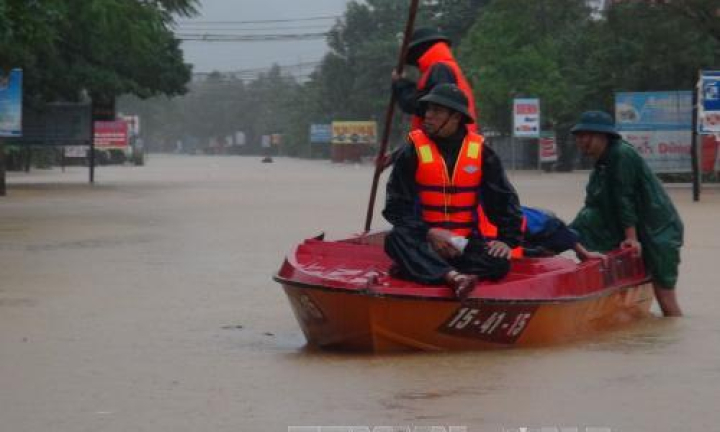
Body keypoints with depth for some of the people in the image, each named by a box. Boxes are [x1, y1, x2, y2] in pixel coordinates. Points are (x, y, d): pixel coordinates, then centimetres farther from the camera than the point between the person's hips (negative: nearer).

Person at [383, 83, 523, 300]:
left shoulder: (479, 152, 3)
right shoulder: (413, 151, -2)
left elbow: (504, 200, 9)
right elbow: (396, 206, -5)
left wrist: (507, 239, -5)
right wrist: (429, 233, -19)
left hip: (465, 243, 2)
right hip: (424, 241, -2)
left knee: (499, 263, -26)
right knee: (396, 239, -33)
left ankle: (417, 269, -29)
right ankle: (453, 276, -55)